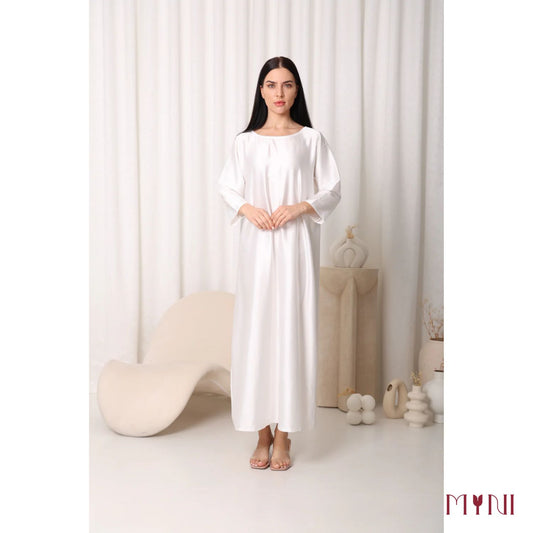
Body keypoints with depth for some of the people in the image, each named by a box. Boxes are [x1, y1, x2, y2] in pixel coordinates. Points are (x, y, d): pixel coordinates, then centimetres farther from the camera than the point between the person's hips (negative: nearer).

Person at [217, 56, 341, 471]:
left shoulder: (311, 139, 4)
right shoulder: (245, 141, 9)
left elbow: (332, 190, 4)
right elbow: (227, 188, 12)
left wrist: (299, 207, -12)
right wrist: (247, 208, -7)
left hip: (296, 245, -1)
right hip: (257, 245, 2)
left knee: (291, 329, -1)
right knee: (255, 330, 1)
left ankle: (284, 435, 10)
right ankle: (262, 432, 13)